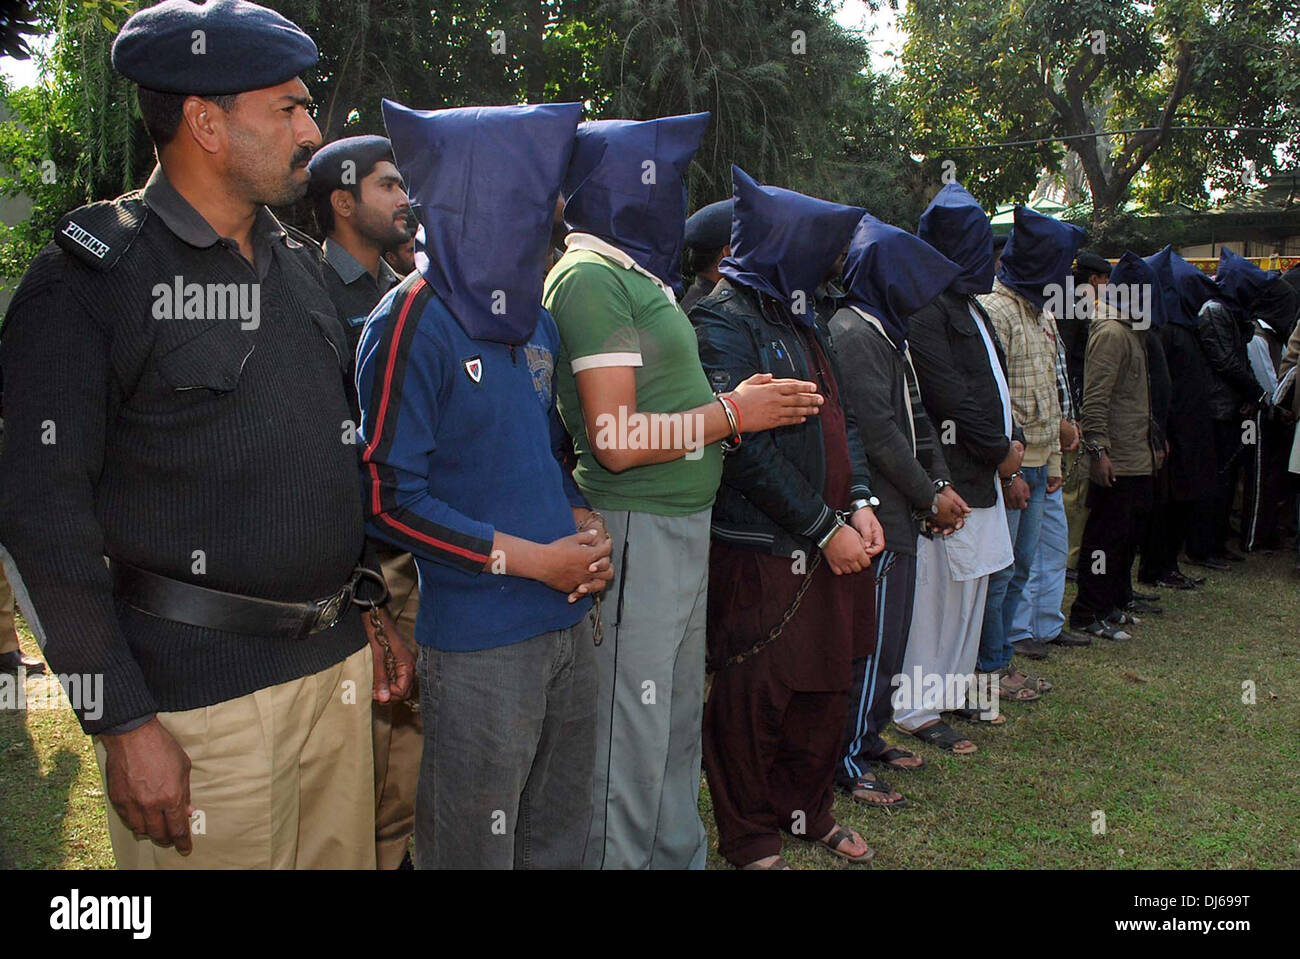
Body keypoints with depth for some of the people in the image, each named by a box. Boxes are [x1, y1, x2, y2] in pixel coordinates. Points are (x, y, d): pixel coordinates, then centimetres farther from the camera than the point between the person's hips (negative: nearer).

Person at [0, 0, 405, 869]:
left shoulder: (299, 266, 12)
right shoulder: (92, 277, -9)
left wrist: (371, 602, 15)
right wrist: (122, 723, -14)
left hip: (335, 663, 7)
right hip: (198, 692, -6)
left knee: (347, 853, 15)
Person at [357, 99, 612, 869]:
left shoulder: (535, 317, 10)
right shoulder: (416, 321, -13)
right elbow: (389, 499, -14)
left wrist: (585, 528, 0)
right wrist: (531, 560, -15)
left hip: (570, 624, 7)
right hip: (479, 644, -7)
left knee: (559, 839, 20)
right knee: (477, 846, 9)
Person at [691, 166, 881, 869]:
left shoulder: (800, 316, 16)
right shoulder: (724, 321, -12)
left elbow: (840, 417, 17)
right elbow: (747, 447, -20)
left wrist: (860, 504, 2)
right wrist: (824, 529, -17)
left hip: (831, 541, 8)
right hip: (762, 551, -8)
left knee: (826, 683, 16)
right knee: (755, 699, 4)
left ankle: (808, 810, 36)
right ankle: (749, 839, 22)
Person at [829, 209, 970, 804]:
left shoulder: (886, 331, 17)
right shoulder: (852, 333, -15)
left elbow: (915, 416, 17)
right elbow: (878, 433, -19)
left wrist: (941, 483, 6)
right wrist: (930, 496, -11)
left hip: (901, 512, 10)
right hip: (879, 515, -10)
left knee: (887, 635, 16)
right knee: (874, 639, -3)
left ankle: (869, 737, 29)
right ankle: (847, 762, 7)